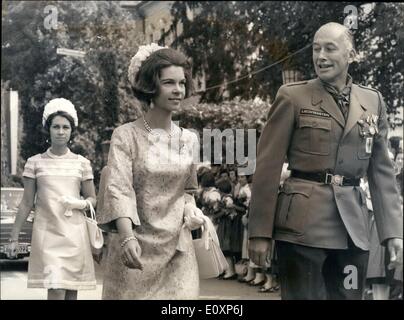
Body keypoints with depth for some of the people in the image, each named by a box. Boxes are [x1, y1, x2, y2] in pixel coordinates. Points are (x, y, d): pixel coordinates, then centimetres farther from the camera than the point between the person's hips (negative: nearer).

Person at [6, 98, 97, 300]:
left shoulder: (82, 163, 7)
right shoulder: (35, 162, 4)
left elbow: (92, 199, 13)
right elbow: (26, 203, 6)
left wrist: (81, 204, -10)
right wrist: (14, 237, 4)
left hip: (74, 233, 2)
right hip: (47, 233, -2)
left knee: (72, 291, 4)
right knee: (56, 290, -12)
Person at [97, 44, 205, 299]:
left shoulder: (189, 140, 8)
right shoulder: (126, 136, -5)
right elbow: (119, 190, -17)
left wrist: (191, 210, -1)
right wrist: (127, 237, -31)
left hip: (177, 248, 3)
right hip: (135, 248, -3)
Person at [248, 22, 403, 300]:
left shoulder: (373, 102, 10)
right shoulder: (293, 97, -2)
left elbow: (382, 171, 11)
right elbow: (268, 166, -4)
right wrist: (261, 232, -7)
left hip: (353, 227, 4)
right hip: (302, 224, -4)